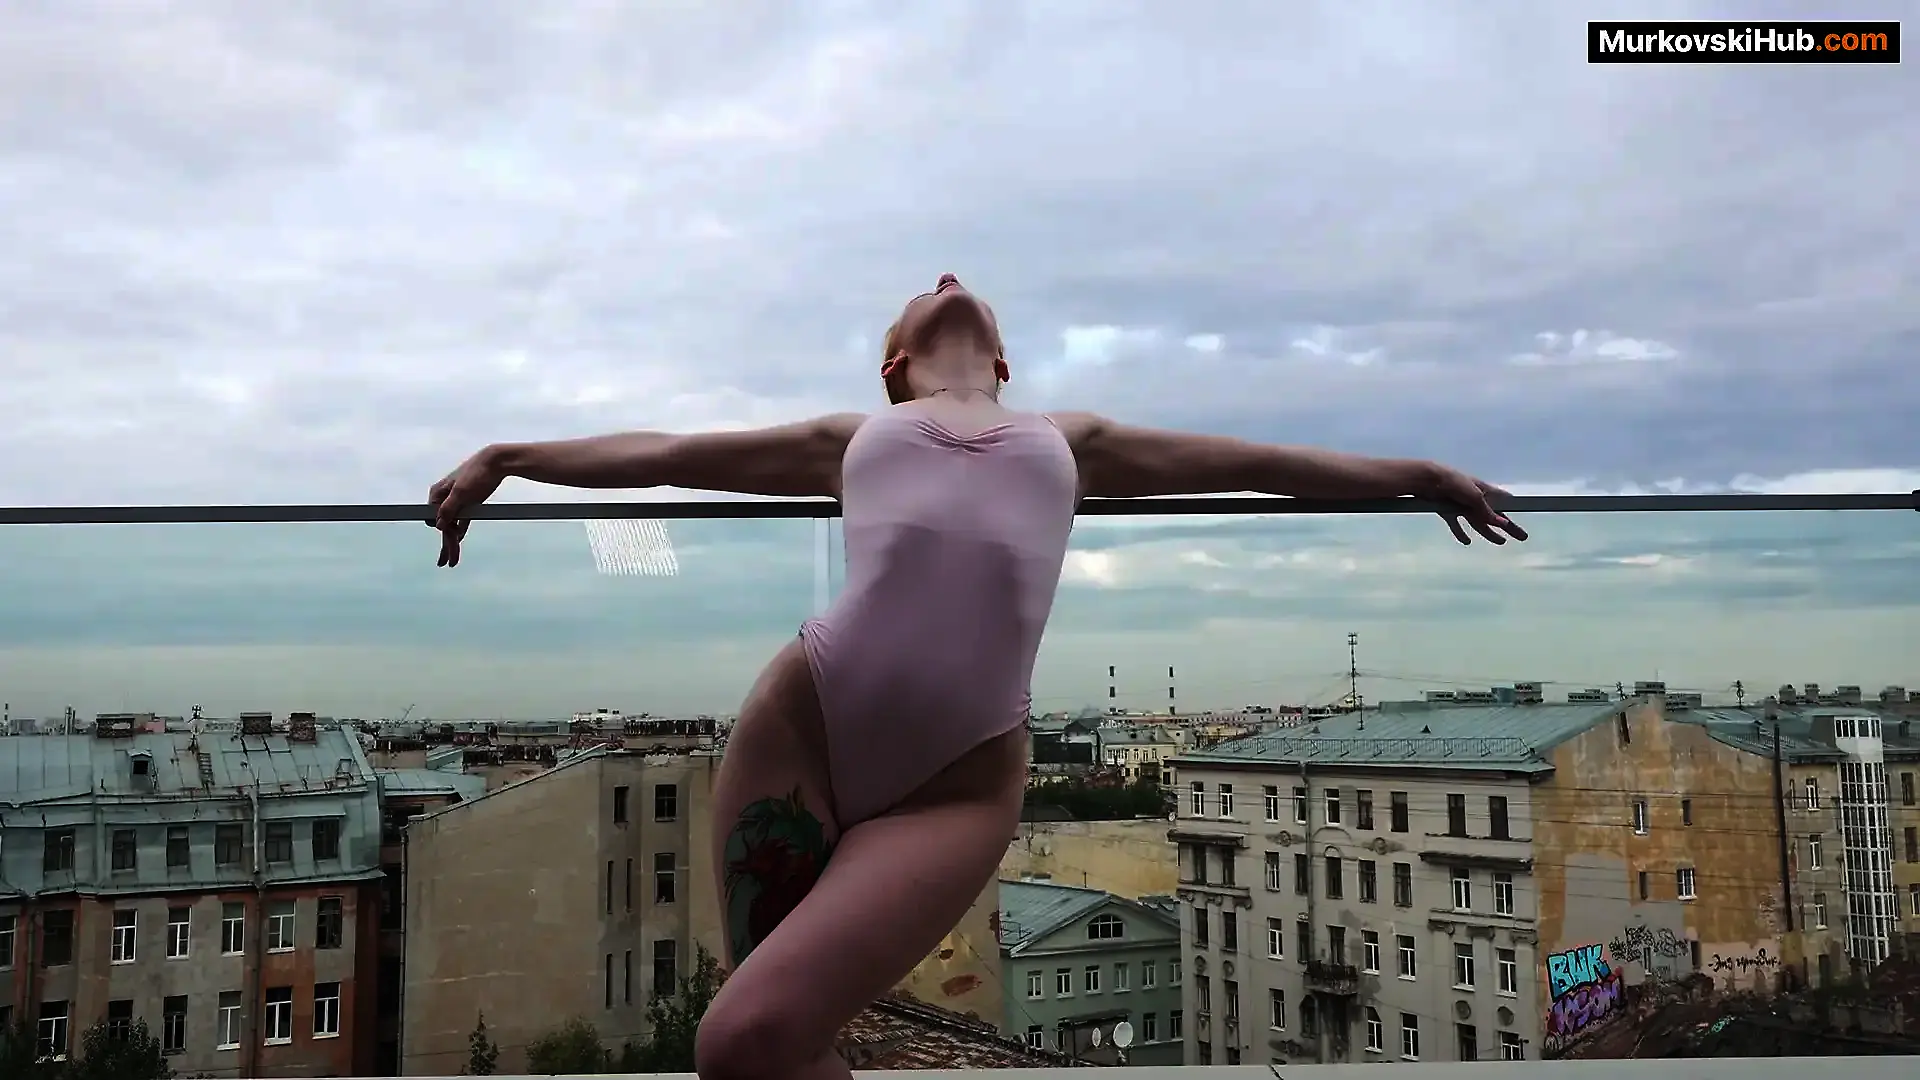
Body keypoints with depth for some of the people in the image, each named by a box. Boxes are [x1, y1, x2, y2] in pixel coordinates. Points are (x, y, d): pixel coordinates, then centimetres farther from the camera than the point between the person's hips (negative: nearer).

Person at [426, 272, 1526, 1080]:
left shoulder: (1070, 440, 28)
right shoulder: (855, 435, 27)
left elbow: (1252, 461, 33)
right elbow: (662, 453, 30)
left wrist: (1415, 472, 39)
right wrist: (507, 457, 28)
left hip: (964, 778, -2)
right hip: (803, 725, 2)